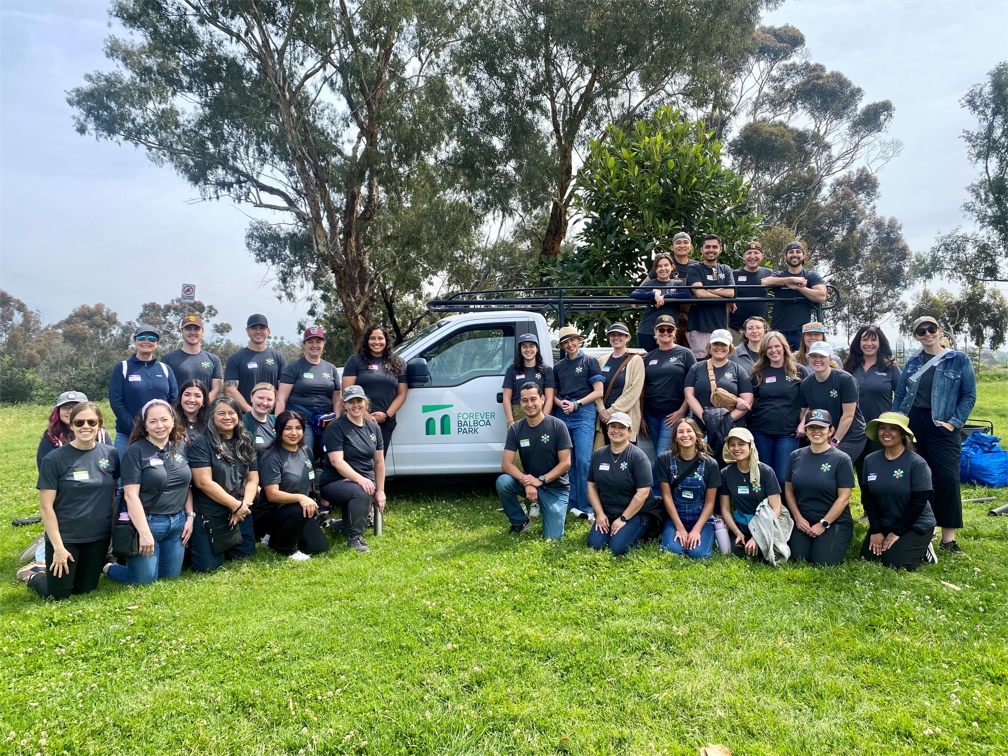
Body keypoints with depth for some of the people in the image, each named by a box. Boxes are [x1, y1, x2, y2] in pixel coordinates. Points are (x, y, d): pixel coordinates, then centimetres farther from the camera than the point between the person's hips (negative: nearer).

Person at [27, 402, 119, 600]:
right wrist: (58, 546, -14)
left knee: (85, 589, 15)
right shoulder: (54, 459, -13)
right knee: (58, 594, 7)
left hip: (99, 537, 4)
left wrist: (113, 532, 6)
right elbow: (46, 506, -12)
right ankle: (33, 577, 36)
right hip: (64, 537, -3)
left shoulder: (111, 454, -3)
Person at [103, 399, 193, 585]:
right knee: (144, 580, 1)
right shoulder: (135, 451, -12)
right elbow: (130, 495, -17)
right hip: (147, 522, -5)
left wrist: (190, 516, 4)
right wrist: (144, 532, -22)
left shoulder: (181, 447, 4)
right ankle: (109, 567, 29)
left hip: (177, 522, 5)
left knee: (171, 576, 12)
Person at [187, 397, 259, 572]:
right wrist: (235, 505, -16)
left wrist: (244, 504, -12)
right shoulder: (201, 444, -11)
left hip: (240, 513, 6)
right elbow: (204, 482, -18)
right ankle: (191, 546, 26)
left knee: (245, 556, 11)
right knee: (207, 566, -5)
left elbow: (253, 479, 6)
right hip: (208, 515, -5)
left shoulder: (246, 443, 8)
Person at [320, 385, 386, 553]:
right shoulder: (335, 427, -9)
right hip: (335, 482, -7)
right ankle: (354, 537, -19)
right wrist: (359, 479, -31)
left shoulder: (373, 427, 9)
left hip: (366, 482, 7)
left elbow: (379, 461, 11)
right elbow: (337, 461, -19)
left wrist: (380, 490, 3)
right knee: (361, 492, -35)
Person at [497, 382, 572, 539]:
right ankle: (520, 522, -2)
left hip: (556, 487, -2)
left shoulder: (557, 426, -14)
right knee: (502, 482, -27)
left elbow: (565, 463, -15)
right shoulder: (516, 429, -7)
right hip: (529, 482, 3)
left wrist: (540, 480, -24)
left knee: (552, 538, -12)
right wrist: (526, 482, -29)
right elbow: (506, 464, -13)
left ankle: (545, 507, 22)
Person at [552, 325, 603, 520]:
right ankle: (573, 503, 15)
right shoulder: (558, 366, 17)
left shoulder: (590, 361, 5)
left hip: (583, 414, -4)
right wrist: (560, 403, -3)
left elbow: (598, 392, 0)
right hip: (561, 415, 4)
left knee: (583, 460, -11)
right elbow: (553, 393, 19)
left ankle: (586, 506, -6)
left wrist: (576, 404, -10)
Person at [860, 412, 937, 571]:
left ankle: (922, 550, 11)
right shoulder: (870, 460, -4)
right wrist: (876, 530, -8)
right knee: (868, 557, -7)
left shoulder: (917, 463, -17)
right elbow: (867, 497, -1)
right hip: (883, 524, 5)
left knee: (894, 562, -18)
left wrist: (897, 532, -16)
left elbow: (919, 502, -17)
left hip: (915, 525, -4)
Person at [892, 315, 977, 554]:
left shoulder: (959, 360, -1)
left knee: (947, 478, -6)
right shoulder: (912, 362, 8)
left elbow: (969, 396, -3)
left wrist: (954, 422, -12)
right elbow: (899, 394, 10)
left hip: (941, 427, -3)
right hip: (912, 424, 3)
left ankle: (948, 537, 0)